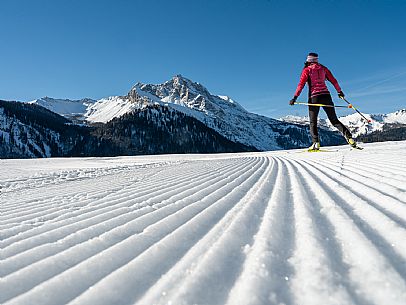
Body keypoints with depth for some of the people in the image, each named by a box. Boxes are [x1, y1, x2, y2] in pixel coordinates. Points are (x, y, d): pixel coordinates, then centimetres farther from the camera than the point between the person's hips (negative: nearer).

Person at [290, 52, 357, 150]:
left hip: (314, 97, -3)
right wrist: (339, 91, 29)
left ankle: (316, 143, -9)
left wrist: (295, 97, -11)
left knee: (313, 122, 6)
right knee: (334, 120, 7)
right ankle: (349, 137, -7)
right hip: (326, 95, 3)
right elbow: (333, 81, 18)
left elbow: (301, 84, -8)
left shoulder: (307, 70, 3)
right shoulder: (323, 68, 14)